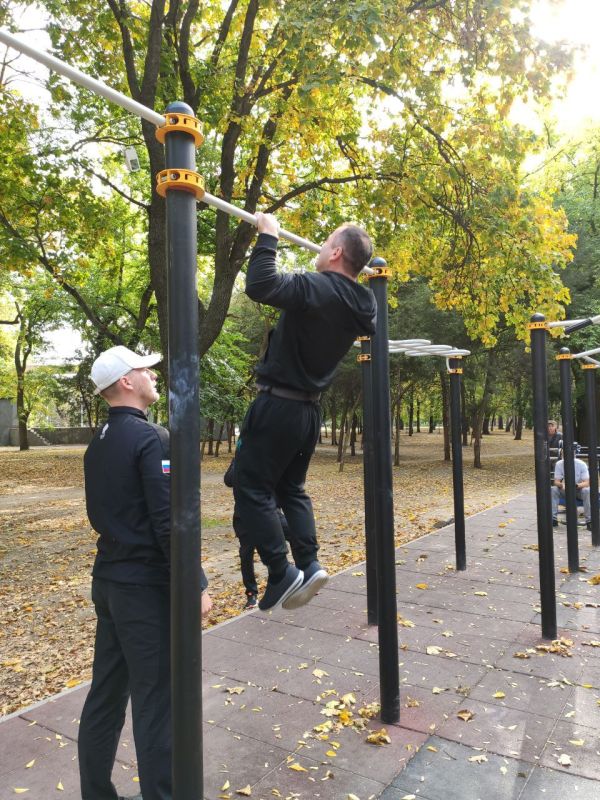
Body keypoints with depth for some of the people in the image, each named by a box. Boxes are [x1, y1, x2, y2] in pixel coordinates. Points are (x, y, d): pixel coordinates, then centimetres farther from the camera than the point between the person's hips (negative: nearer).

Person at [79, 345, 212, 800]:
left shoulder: (98, 442, 9)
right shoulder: (152, 439, -19)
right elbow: (168, 522, -22)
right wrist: (196, 585, -16)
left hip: (107, 579, 9)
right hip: (146, 586, -9)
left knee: (106, 693, 19)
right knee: (155, 700, 4)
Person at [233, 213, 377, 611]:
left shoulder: (316, 288, -20)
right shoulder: (359, 304, 5)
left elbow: (259, 285, -30)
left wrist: (269, 236, -16)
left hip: (279, 406, -8)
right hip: (309, 409, 8)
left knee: (252, 490, 2)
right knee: (291, 489, 21)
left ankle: (283, 575, 3)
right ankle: (310, 565, 15)